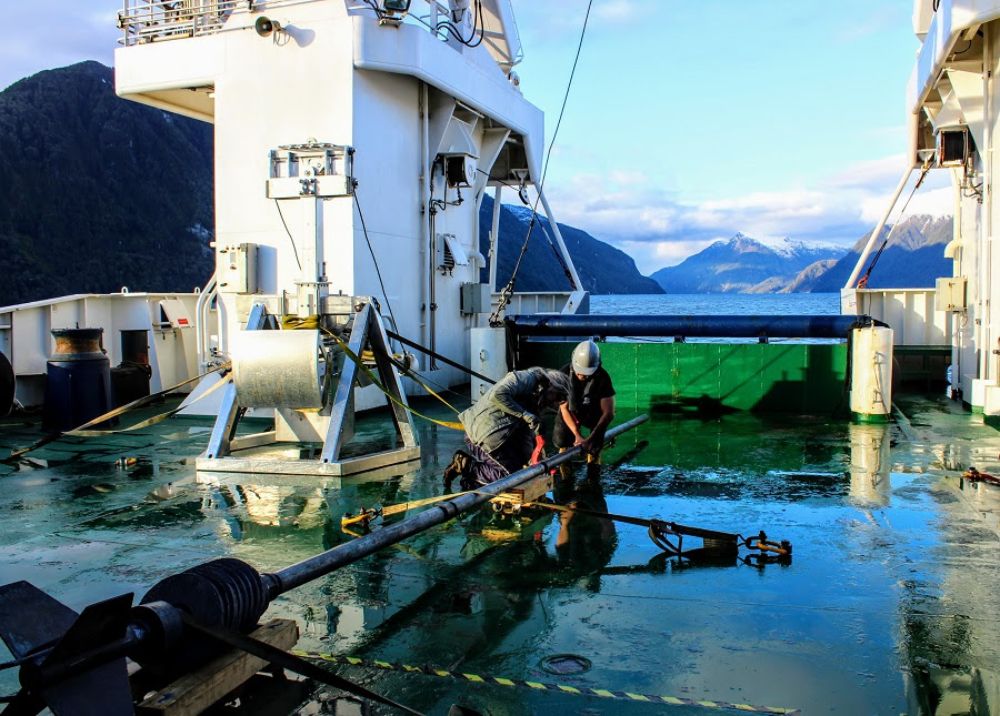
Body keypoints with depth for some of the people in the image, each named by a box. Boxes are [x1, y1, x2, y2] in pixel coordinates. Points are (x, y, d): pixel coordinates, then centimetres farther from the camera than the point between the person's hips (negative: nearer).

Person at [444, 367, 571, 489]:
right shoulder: (526, 378, -10)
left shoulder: (536, 402, 19)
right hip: (487, 433, -10)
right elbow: (497, 395, -25)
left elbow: (527, 434, 20)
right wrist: (524, 414, -23)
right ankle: (466, 465, -5)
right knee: (512, 475, -7)